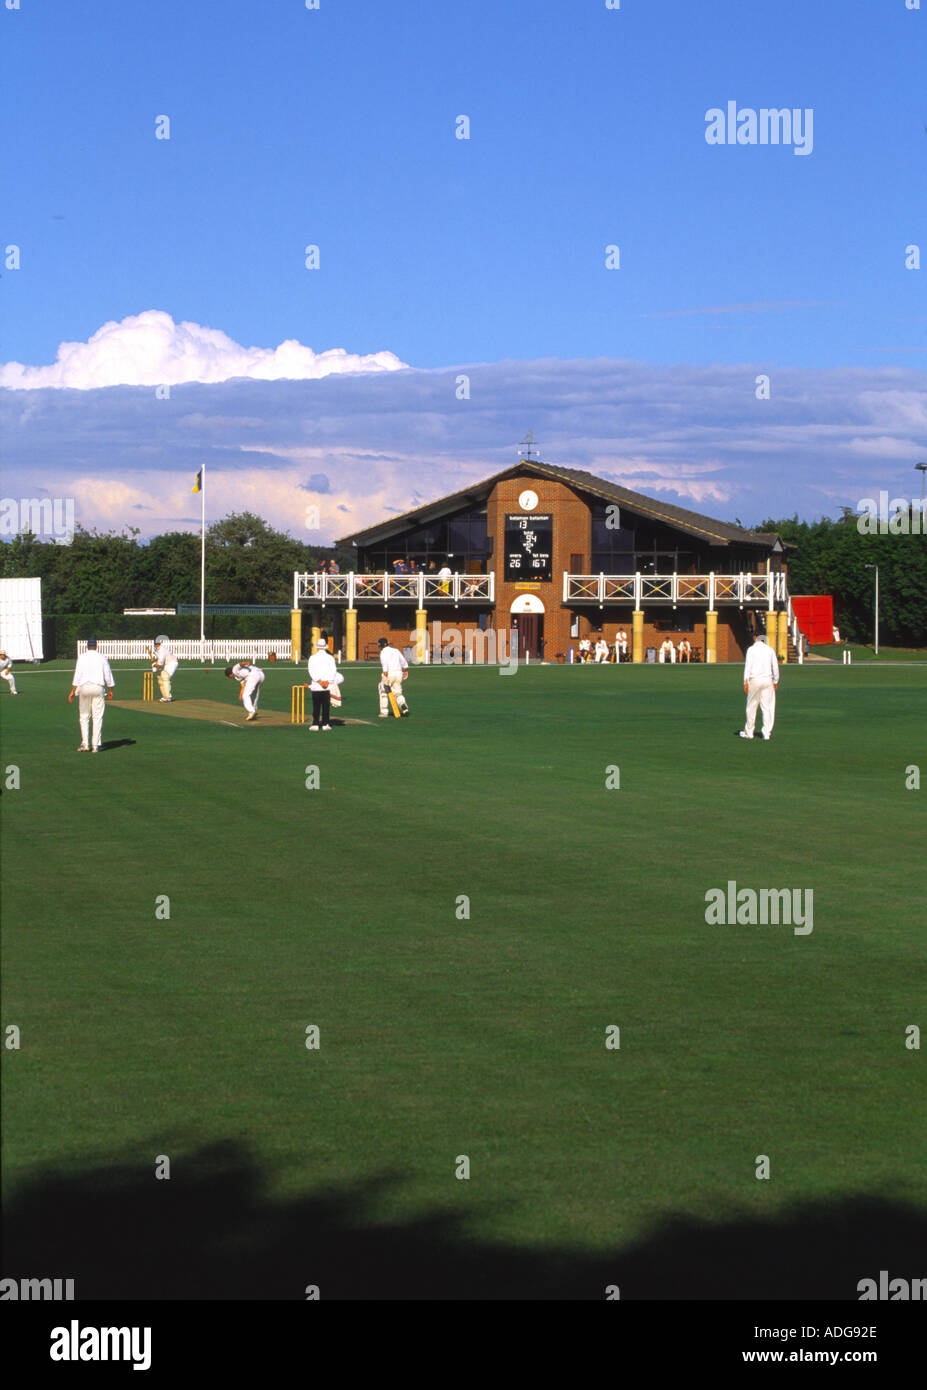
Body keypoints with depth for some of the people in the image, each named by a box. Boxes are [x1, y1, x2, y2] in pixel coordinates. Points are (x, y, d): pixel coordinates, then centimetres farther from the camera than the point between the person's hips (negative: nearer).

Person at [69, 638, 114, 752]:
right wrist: (110, 690, 19)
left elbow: (77, 675, -5)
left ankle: (85, 744, 3)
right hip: (98, 688, 1)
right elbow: (108, 676, 8)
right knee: (97, 717, 3)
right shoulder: (102, 658, 6)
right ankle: (96, 745, -1)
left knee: (84, 717, 9)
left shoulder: (82, 658, 1)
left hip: (84, 688, -1)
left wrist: (72, 692, -4)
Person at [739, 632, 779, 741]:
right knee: (767, 707, 4)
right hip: (768, 679, 3)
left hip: (755, 680, -3)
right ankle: (767, 733, -1)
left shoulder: (752, 649, -2)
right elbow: (775, 667, 9)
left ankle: (748, 732, 14)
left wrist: (745, 683, -11)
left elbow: (748, 665, -9)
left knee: (751, 706, 7)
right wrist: (775, 682, 18)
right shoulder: (770, 649, 8)